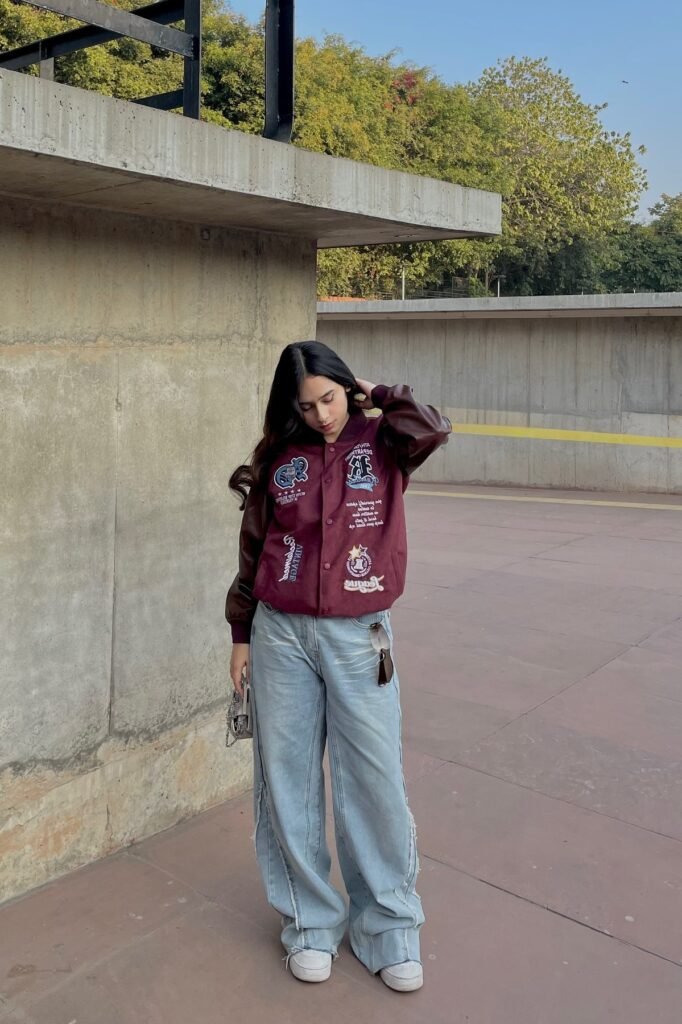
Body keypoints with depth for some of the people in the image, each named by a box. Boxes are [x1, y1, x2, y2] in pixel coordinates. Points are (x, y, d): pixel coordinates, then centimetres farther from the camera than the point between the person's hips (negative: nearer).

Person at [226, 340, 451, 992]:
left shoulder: (381, 443, 1)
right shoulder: (279, 457, 5)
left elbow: (432, 430, -21)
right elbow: (254, 549, 10)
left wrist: (378, 397, -4)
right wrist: (242, 636, 11)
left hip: (359, 639, -2)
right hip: (281, 635, 2)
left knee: (376, 782, 3)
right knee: (288, 780, 8)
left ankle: (388, 926, 23)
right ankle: (309, 922, 27)